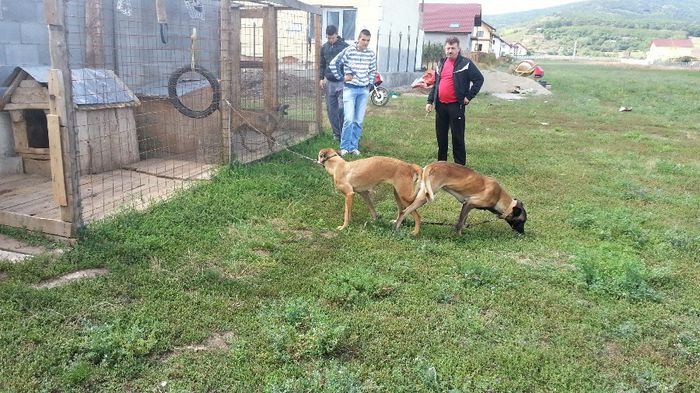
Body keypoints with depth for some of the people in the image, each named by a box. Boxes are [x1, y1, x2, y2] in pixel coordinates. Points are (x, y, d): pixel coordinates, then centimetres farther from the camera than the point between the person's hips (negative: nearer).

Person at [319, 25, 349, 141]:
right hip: (329, 82, 5)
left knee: (342, 108, -10)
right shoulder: (324, 48, 8)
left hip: (342, 82, -4)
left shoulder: (345, 46, -5)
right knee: (331, 109, 6)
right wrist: (321, 78, 11)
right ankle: (336, 133, 16)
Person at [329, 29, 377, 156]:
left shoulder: (371, 54, 3)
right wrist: (342, 77, 0)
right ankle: (344, 146, 2)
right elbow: (333, 64, 0)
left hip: (364, 90, 4)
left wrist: (369, 83, 9)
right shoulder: (348, 51, -7)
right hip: (350, 89, -3)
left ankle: (354, 146, 16)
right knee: (349, 119, -11)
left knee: (359, 121, 5)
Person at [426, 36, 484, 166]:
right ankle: (441, 162, 24)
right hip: (440, 105, 6)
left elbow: (479, 79, -5)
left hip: (456, 106, -6)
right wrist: (430, 101, 11)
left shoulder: (466, 63, -5)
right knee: (441, 135, 12)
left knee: (457, 137, -2)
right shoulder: (442, 63, 14)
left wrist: (469, 96, -9)